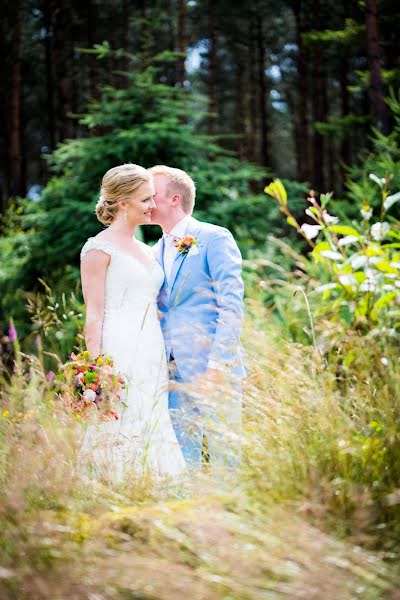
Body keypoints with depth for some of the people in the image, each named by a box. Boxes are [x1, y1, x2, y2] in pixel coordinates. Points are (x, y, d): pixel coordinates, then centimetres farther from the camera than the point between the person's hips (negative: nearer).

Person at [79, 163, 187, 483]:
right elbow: (93, 315, -9)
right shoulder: (99, 248, -5)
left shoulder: (146, 250, 18)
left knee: (153, 437, 4)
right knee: (122, 437, -7)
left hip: (152, 356, 7)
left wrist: (163, 359, 13)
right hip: (119, 354, -7)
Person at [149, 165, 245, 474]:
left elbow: (231, 306, -11)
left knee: (225, 452, -3)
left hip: (212, 367, -6)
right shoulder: (156, 252, 16)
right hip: (173, 372, 6)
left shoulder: (215, 238, -5)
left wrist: (218, 366, -17)